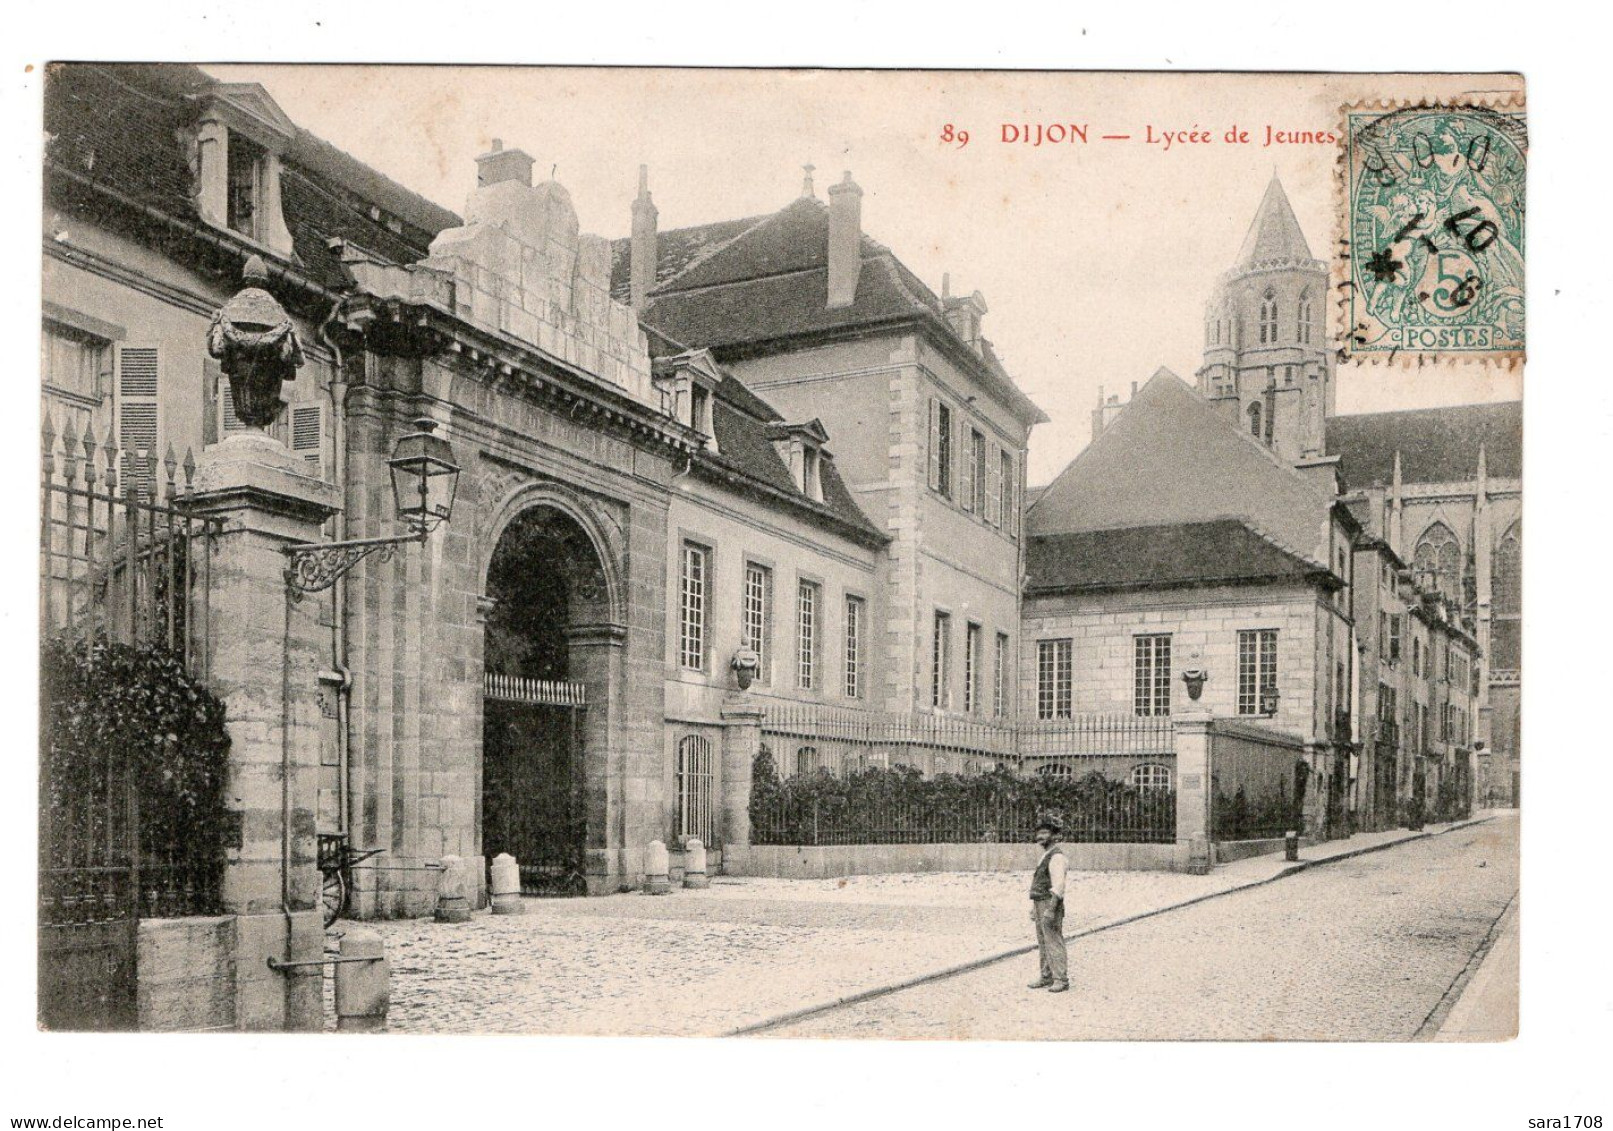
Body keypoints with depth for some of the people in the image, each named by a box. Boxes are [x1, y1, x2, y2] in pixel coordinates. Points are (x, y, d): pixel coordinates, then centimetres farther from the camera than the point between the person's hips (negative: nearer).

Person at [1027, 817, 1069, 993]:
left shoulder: (1057, 856, -16)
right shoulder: (1045, 856, 17)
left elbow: (1058, 885, -24)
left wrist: (1050, 910, -28)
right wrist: (1034, 908, 22)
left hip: (1051, 906, -10)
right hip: (1041, 906, 10)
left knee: (1054, 943, -7)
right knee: (1043, 944, 12)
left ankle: (1061, 980, -4)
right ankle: (1047, 978, 18)